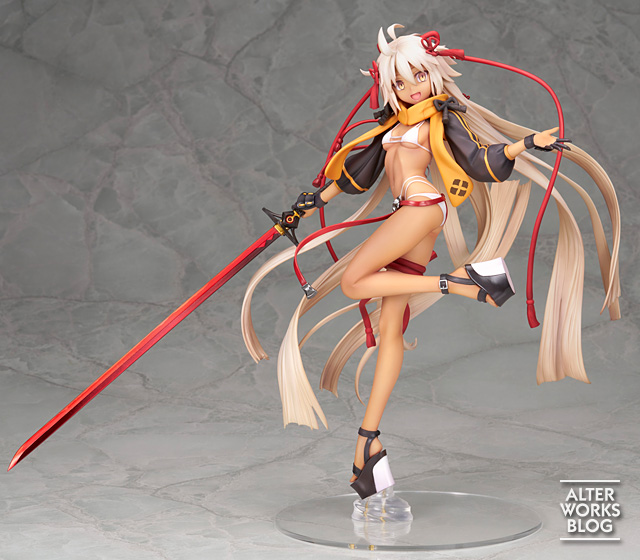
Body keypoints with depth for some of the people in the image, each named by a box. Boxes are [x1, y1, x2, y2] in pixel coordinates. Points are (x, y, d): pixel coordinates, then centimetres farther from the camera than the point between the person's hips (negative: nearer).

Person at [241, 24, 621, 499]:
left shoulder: (441, 115, 6)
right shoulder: (395, 121, 25)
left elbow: (479, 158, -2)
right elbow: (361, 169, 31)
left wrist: (527, 142, -16)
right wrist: (320, 198, 34)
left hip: (423, 205, -7)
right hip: (410, 216, 7)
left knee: (352, 280, -19)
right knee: (389, 327, -1)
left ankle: (461, 282, -16)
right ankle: (369, 440, -5)